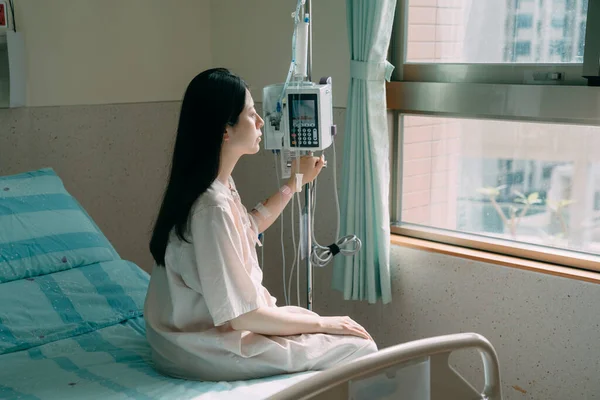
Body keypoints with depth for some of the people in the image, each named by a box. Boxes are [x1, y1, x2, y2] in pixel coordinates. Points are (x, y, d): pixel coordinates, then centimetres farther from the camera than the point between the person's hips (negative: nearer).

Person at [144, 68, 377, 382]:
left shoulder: (219, 185, 1)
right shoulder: (212, 207, -29)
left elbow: (248, 228, 25)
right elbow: (240, 317, -25)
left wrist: (295, 182, 22)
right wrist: (322, 324, -14)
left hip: (210, 323, 10)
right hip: (208, 347, -10)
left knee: (345, 331, 15)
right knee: (358, 348, -6)